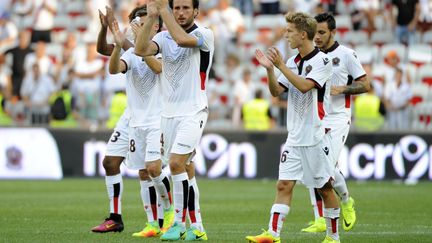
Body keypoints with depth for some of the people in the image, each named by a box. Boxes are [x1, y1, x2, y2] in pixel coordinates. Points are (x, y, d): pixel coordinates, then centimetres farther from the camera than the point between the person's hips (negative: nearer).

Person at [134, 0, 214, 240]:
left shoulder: (205, 35, -7)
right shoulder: (164, 37, 8)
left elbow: (182, 39, -27)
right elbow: (141, 50, -11)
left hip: (193, 112, -6)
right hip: (169, 113, 6)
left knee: (177, 163, -19)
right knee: (185, 170, 9)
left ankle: (180, 223, -12)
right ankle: (196, 227, 16)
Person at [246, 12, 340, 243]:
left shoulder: (322, 60, -8)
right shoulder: (292, 62, 12)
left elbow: (304, 86, -22)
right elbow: (276, 91, 8)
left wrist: (280, 65, -21)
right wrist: (269, 68, -8)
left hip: (316, 136, -6)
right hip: (294, 137, 6)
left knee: (325, 187, 4)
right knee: (284, 185, -4)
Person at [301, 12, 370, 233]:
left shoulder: (345, 54, -4)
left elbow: (365, 85, -2)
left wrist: (340, 89, -15)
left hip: (338, 118, -5)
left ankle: (346, 202, 14)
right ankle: (320, 221, 4)